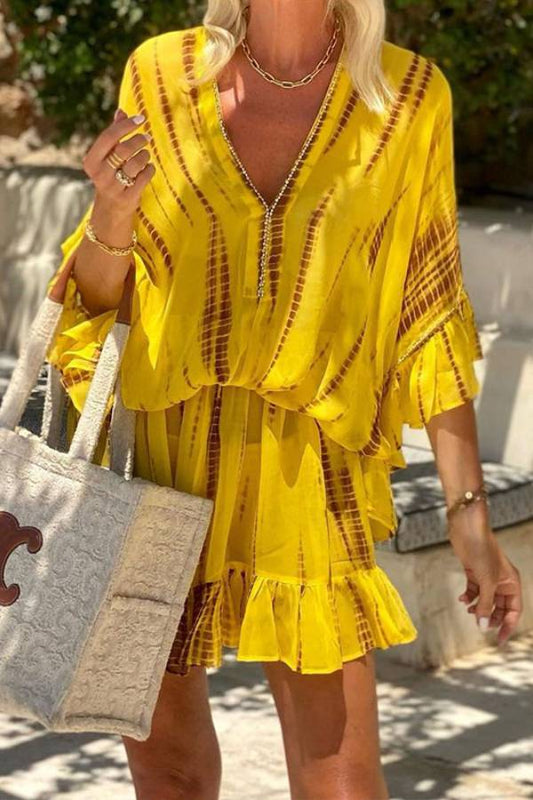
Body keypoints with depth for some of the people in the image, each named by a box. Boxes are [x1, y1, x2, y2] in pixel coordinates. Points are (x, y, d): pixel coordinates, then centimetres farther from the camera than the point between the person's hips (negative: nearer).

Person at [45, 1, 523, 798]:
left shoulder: (408, 97, -2)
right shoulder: (160, 74, 0)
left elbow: (430, 318, 2)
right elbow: (98, 296, 8)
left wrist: (468, 509, -2)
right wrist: (111, 216, -14)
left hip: (302, 477, -1)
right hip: (149, 458, 2)